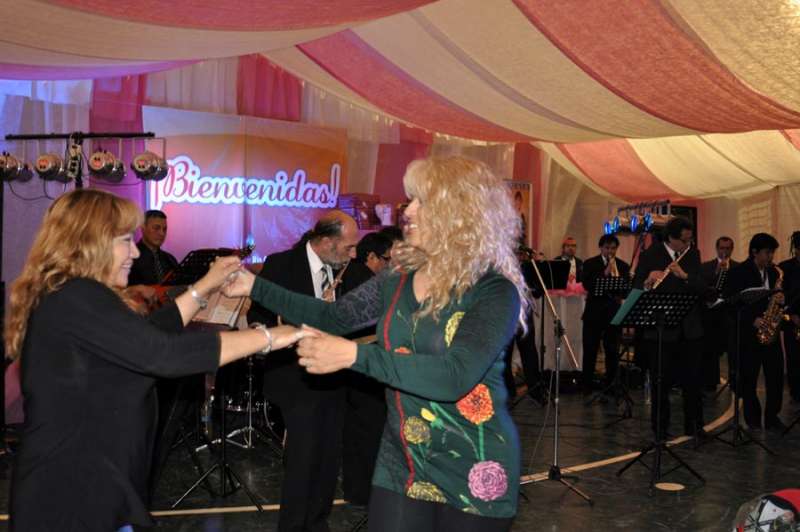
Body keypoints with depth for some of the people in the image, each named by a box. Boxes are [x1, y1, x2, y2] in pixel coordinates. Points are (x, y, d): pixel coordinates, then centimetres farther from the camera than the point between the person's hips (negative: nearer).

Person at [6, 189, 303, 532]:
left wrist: (205, 287, 14)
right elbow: (164, 354, -30)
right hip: (72, 495, -10)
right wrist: (268, 337, -23)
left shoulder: (68, 297, 9)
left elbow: (146, 337, 14)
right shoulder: (76, 298, -23)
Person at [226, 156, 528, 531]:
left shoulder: (494, 290, -17)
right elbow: (333, 316, 7)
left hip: (473, 471, -5)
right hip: (401, 464, 5)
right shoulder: (399, 283, 3)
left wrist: (354, 355, -32)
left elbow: (455, 376, -29)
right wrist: (254, 286, 0)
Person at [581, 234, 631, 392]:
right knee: (590, 350, 1)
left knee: (613, 351, 3)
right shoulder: (590, 264, 2)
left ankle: (610, 384, 12)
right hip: (594, 312, -2)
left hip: (614, 312, 2)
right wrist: (605, 273, -21)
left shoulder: (623, 266, 9)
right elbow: (587, 285, -12)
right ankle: (586, 384, 10)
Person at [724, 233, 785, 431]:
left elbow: (777, 295, 18)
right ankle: (753, 419, 15)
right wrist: (752, 320, -17)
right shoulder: (738, 272, -5)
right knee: (748, 378, 3)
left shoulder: (773, 272, 11)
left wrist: (780, 299, -6)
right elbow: (730, 303, -8)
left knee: (776, 375, 2)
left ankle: (772, 417, 14)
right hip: (748, 332, -4)